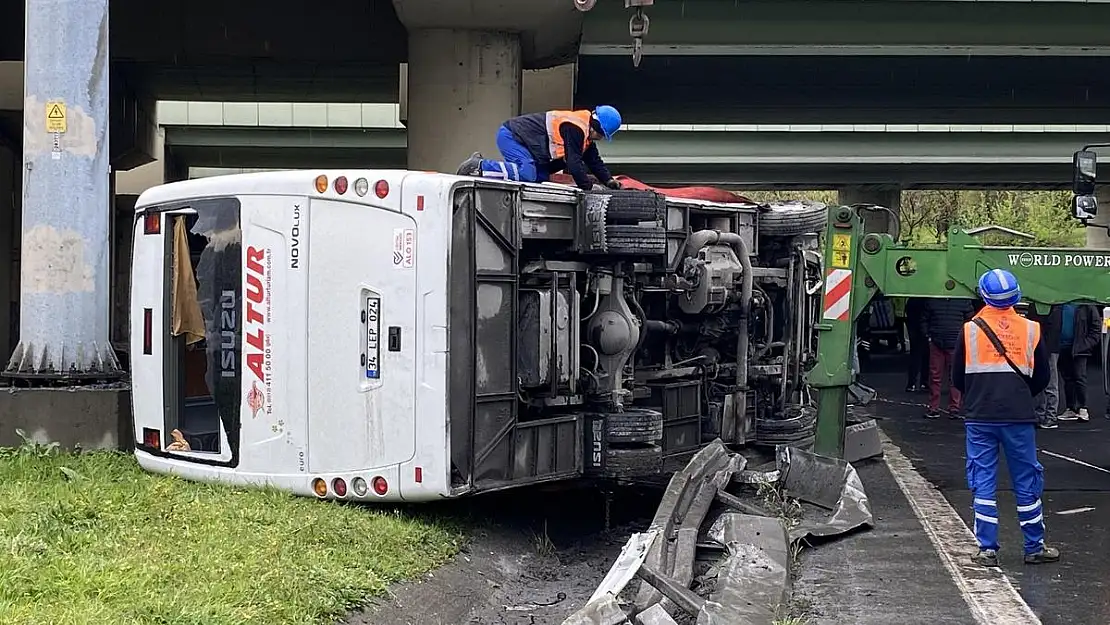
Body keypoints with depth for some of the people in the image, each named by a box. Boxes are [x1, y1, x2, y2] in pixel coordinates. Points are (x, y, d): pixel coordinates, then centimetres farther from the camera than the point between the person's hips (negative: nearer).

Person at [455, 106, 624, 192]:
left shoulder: (585, 132, 12)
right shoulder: (574, 128, -21)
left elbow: (594, 161, 19)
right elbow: (573, 162, -24)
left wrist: (609, 180, 7)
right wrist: (588, 187, -16)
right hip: (509, 136, -11)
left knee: (542, 177, 7)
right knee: (526, 174, -29)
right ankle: (478, 166, -21)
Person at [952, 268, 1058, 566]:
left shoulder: (970, 329, -4)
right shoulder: (1031, 329, 0)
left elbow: (957, 378, 3)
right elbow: (1042, 377, 7)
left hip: (979, 419, -1)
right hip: (1019, 418, 1)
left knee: (983, 484, 5)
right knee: (1027, 483, 10)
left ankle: (987, 550, 4)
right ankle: (1035, 547, 18)